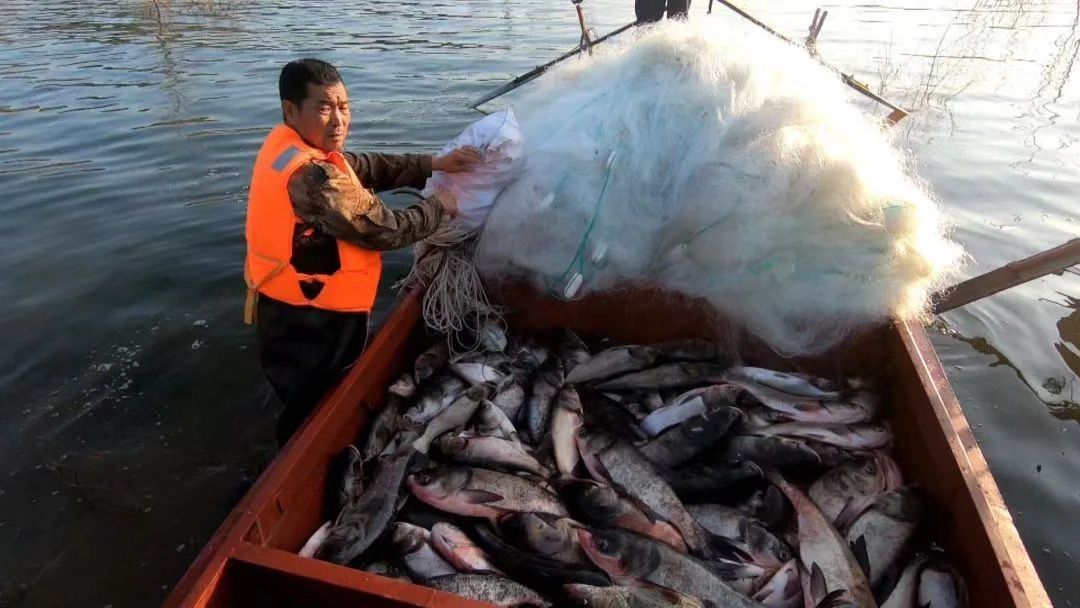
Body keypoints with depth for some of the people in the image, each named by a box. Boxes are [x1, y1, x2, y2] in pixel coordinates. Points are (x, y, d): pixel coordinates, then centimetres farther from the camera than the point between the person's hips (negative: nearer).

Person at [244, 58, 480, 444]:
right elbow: (386, 231, -25)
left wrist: (433, 165, -2)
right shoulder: (313, 175, -30)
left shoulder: (289, 145, 1)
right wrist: (439, 206, -8)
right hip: (308, 324, -10)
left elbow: (367, 168, 5)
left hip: (292, 310, 10)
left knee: (308, 411, 30)